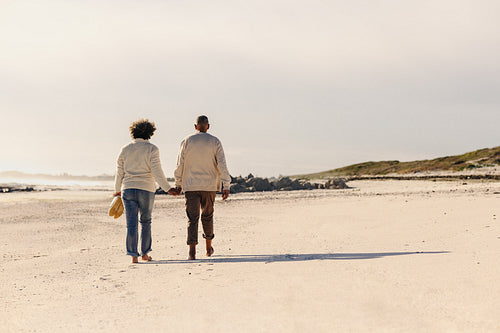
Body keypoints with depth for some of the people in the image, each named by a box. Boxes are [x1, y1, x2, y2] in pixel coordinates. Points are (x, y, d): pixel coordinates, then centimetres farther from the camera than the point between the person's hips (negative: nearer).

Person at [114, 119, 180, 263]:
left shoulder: (125, 149, 7)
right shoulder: (152, 149, -4)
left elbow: (119, 172, 10)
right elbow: (157, 171, -12)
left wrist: (117, 190, 22)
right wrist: (168, 188, -10)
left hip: (128, 189, 2)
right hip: (146, 189, -2)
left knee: (131, 223, 1)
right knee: (146, 222, 15)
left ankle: (133, 255, -4)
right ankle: (145, 253, 19)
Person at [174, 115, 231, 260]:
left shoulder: (187, 141, 1)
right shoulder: (215, 142, 1)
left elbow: (180, 164, 2)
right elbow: (222, 165, -5)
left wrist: (178, 183, 12)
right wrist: (226, 186, -5)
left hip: (190, 185, -1)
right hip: (209, 186, 1)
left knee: (192, 218, -3)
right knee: (207, 216, 16)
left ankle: (192, 251, -15)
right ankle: (209, 248, 28)